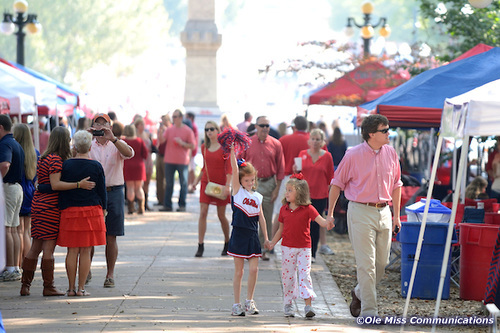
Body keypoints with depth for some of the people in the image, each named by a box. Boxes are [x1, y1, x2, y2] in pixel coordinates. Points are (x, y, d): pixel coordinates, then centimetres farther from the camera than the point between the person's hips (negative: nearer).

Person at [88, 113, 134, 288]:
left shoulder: (116, 145, 6)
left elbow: (129, 153, -15)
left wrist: (112, 138, -27)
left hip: (113, 193, -1)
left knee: (111, 237, 1)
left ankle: (110, 274, 9)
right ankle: (87, 271, 17)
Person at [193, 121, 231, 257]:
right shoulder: (204, 147, 7)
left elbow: (229, 168, -9)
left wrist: (227, 185, -17)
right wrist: (197, 180, 10)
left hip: (220, 183, -3)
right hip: (206, 183, 3)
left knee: (221, 216, 4)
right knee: (203, 213, -7)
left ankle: (227, 243, 24)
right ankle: (200, 245, -7)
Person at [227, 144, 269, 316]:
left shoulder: (257, 197, 10)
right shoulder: (237, 191, 0)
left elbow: (261, 218, 14)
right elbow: (234, 170, -10)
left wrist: (266, 238, 14)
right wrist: (232, 151, -19)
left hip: (253, 237, 3)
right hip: (239, 235, -3)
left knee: (254, 269, -3)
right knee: (239, 271, 2)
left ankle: (249, 301, 12)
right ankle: (237, 304, 10)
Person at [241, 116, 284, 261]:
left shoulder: (276, 144, 3)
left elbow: (280, 168, 6)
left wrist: (277, 189, 1)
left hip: (268, 183, 1)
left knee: (267, 220, 5)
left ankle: (263, 249, 13)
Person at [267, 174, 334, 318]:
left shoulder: (308, 209, -5)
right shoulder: (284, 209, 6)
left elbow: (320, 220, -15)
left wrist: (328, 224, -37)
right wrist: (273, 242, 8)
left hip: (304, 248, -3)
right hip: (287, 247, 3)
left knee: (304, 274, -9)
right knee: (287, 275, 6)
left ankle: (308, 306, -9)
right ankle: (288, 305, 18)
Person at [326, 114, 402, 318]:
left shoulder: (390, 154, 8)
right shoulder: (353, 155, -6)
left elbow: (396, 185, 17)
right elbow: (337, 183, 2)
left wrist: (396, 215, 15)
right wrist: (330, 213, 1)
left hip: (384, 212, 5)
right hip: (361, 211, -5)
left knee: (381, 262, 9)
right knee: (366, 263, -7)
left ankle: (360, 293, 34)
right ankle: (368, 310, -4)